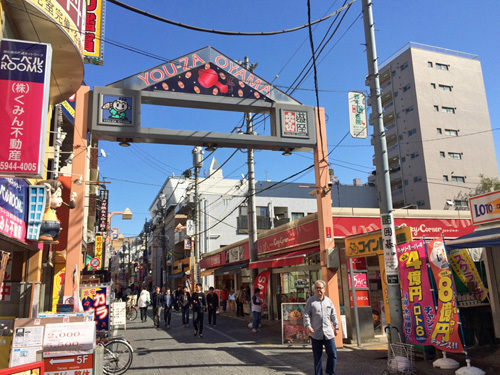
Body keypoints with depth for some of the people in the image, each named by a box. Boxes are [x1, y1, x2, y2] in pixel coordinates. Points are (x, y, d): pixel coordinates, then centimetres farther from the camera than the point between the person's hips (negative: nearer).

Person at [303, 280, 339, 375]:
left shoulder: (328, 301, 11)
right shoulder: (310, 300, 2)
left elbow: (333, 315, 17)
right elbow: (306, 314, -2)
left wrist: (336, 327, 14)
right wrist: (308, 326, -12)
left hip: (328, 332, 3)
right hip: (315, 333, -2)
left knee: (332, 353, 2)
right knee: (317, 356, 6)